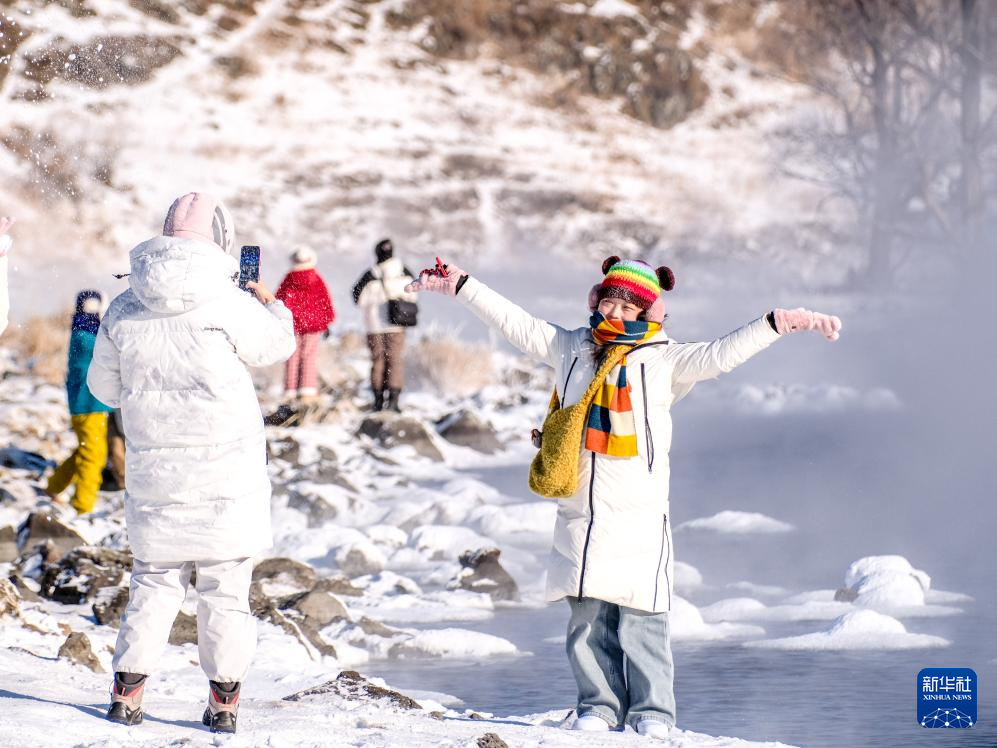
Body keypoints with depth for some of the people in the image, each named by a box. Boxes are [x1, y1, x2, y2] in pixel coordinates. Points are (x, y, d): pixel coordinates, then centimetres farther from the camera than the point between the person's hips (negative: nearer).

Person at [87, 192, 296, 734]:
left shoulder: (124, 308, 2)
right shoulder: (227, 302, -12)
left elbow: (103, 385, 12)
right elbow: (277, 345, 5)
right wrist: (269, 302, 25)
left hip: (153, 466, 3)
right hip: (226, 468, -3)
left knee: (154, 577, 13)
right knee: (225, 583, 5)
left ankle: (127, 689, 9)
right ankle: (224, 698, 7)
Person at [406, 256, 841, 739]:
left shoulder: (663, 360, 3)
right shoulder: (571, 348, 12)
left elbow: (721, 354, -6)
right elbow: (515, 322, 16)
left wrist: (778, 323, -17)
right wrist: (461, 285, 16)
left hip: (639, 513, -3)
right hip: (579, 513, 3)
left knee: (642, 617, -3)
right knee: (588, 616, 6)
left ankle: (652, 712, 5)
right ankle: (599, 706, 16)